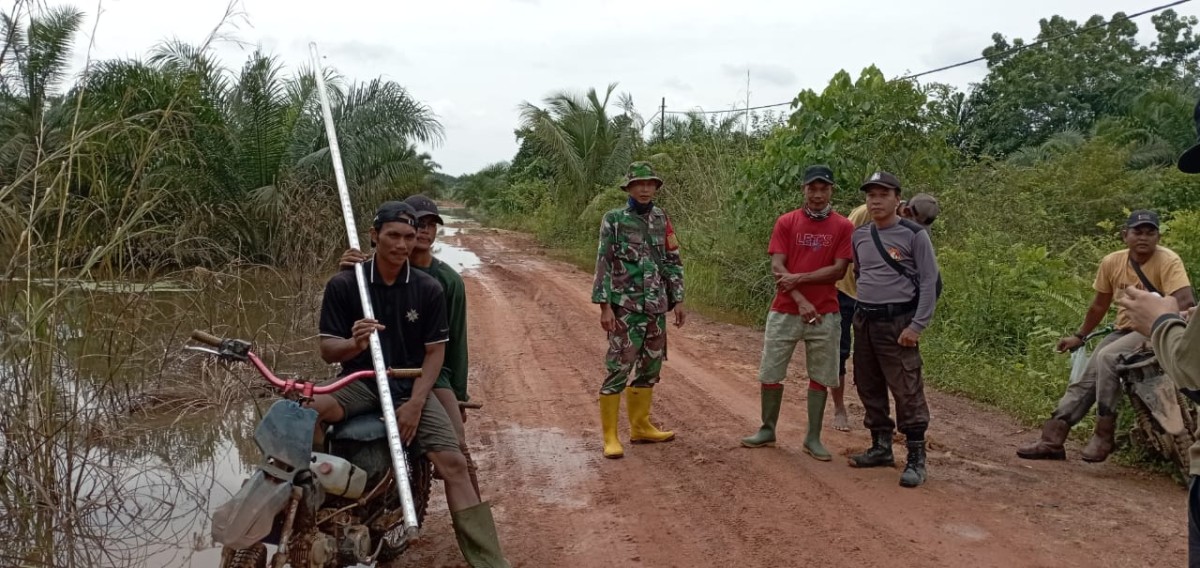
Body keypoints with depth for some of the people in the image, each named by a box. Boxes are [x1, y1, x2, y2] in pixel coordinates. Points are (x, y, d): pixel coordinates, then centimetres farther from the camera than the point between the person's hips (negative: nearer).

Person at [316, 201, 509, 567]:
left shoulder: (428, 289, -1)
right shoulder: (343, 285, -3)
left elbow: (435, 352, 2)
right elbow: (328, 351, -3)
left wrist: (415, 403, -12)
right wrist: (354, 344, -28)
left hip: (411, 386, 0)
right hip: (359, 382, 0)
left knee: (453, 463, -17)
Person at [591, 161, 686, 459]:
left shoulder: (662, 219, 9)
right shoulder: (614, 220, -5)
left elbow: (674, 262, 13)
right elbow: (603, 264, -8)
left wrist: (678, 301, 9)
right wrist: (605, 307, -15)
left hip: (656, 308, 6)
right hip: (625, 308, -6)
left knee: (650, 369, 12)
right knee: (618, 370, -6)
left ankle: (640, 426, 25)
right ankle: (610, 436, 0)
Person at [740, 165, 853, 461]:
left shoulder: (844, 227, 0)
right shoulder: (786, 222, 1)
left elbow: (838, 270, -7)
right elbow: (777, 266, -6)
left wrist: (798, 278, -14)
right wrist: (800, 301, -15)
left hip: (825, 314, 0)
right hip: (785, 311, 1)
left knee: (820, 377, 5)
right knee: (770, 373, 5)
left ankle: (813, 438, 17)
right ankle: (767, 430, 22)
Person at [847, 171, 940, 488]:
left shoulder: (914, 235, -7)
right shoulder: (859, 236, 9)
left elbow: (929, 282, -9)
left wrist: (917, 326, -14)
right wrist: (864, 307, 15)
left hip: (897, 324, -7)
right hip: (864, 321, 7)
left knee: (907, 391, -8)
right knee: (869, 387, 14)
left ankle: (916, 459, -1)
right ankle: (881, 447, 27)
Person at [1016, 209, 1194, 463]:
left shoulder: (1168, 261, -15)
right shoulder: (1112, 262, 1)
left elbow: (1185, 302, -25)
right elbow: (1099, 305, 14)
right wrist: (1079, 336, 20)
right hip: (1124, 329, 6)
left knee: (1106, 357, -29)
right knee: (1086, 379, -5)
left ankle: (1104, 434, -20)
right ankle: (1052, 439, -4)